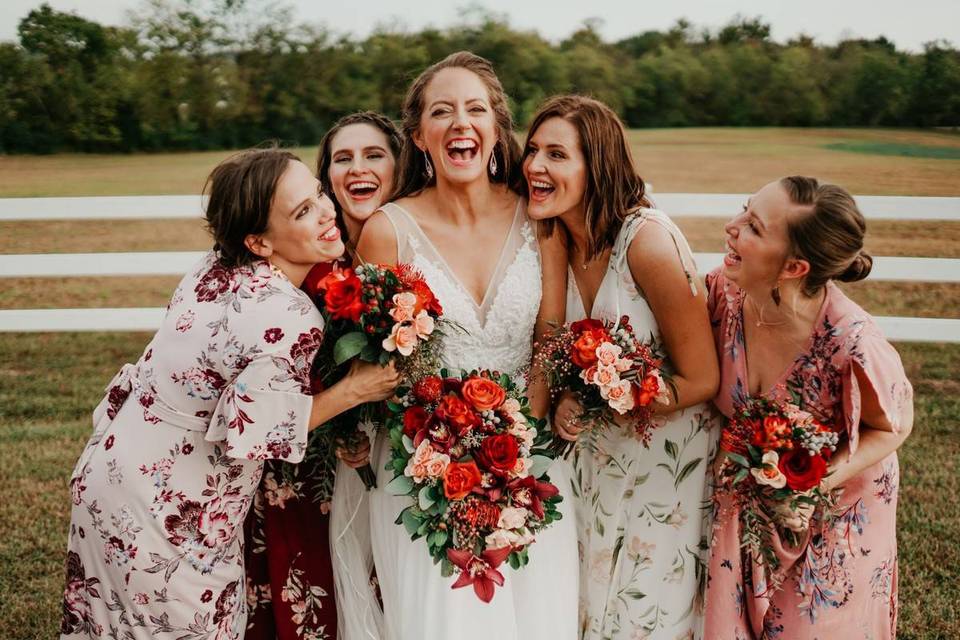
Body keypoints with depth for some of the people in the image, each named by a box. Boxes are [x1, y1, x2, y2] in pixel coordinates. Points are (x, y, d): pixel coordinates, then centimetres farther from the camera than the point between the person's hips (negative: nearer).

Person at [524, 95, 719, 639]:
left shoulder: (648, 238, -27)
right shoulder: (560, 241, -5)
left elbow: (701, 380, -22)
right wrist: (569, 401, -9)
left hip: (667, 456, -6)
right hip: (598, 456, 6)